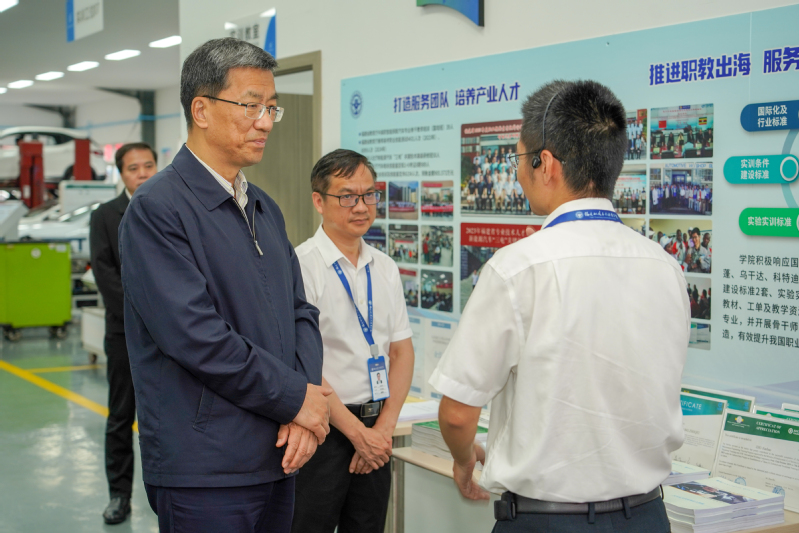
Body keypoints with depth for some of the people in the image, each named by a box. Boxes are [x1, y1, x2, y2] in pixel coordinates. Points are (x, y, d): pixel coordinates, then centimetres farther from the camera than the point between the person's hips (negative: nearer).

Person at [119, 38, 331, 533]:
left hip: (278, 461, 7)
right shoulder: (157, 209, -12)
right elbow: (196, 335, -20)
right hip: (204, 470, -7)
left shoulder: (265, 208, 13)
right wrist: (296, 399, -12)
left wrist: (306, 415, -4)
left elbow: (301, 311, 11)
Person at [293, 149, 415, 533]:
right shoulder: (301, 266, -12)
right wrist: (358, 433, -13)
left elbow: (402, 350, 9)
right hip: (321, 430, -6)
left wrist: (384, 427, -3)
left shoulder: (385, 269, 9)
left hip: (375, 433, 6)